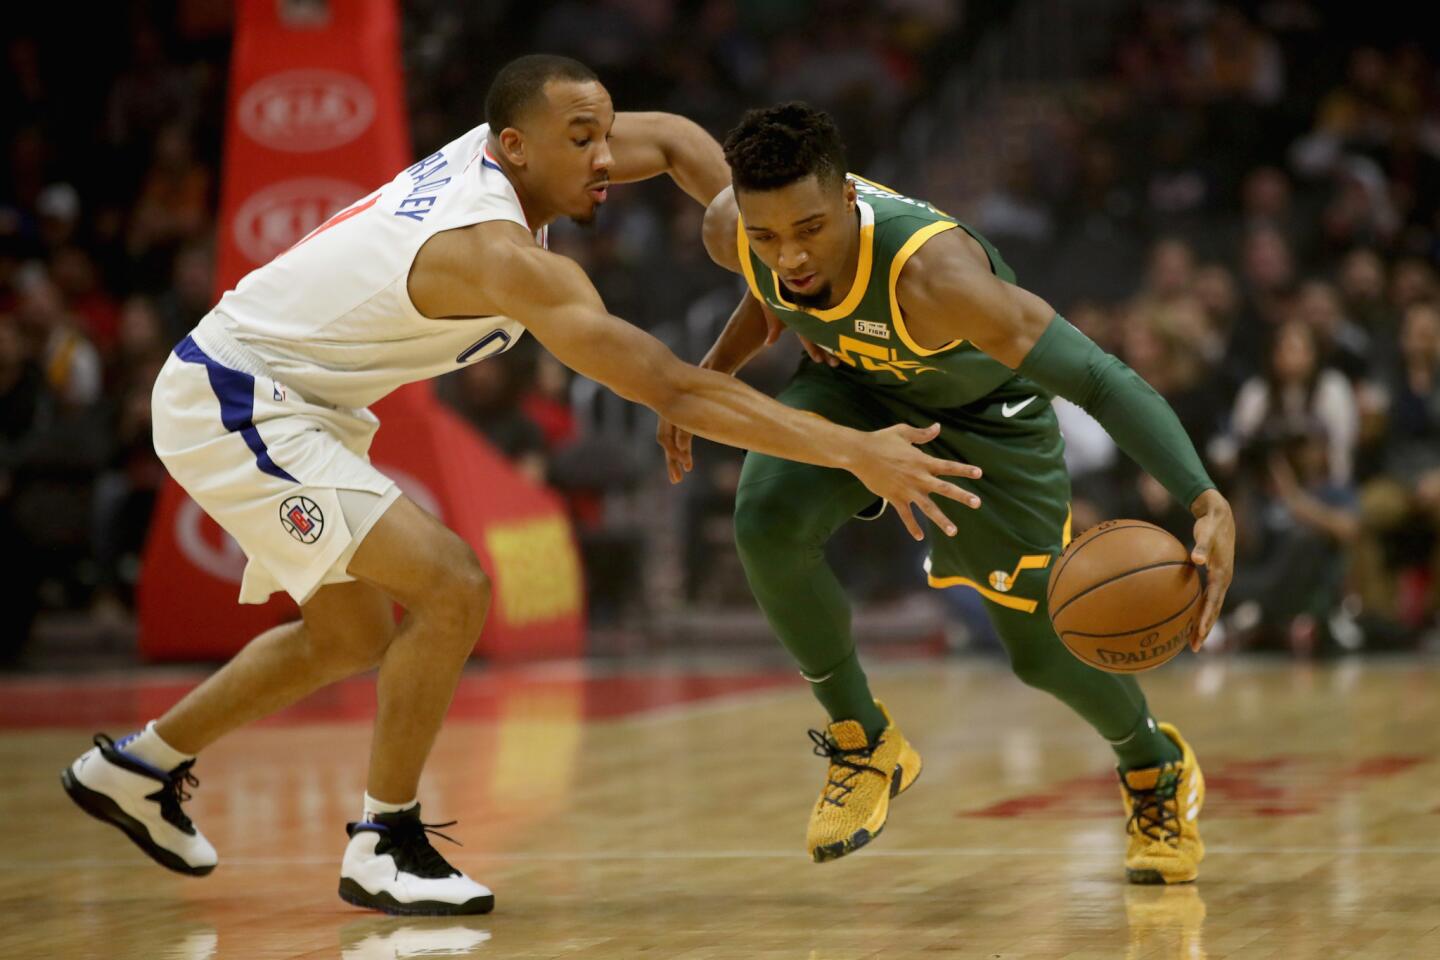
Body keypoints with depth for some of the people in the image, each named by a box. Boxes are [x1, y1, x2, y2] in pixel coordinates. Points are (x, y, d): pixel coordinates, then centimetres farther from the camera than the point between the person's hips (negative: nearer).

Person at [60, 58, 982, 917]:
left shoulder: (506, 146, -5)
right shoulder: (501, 254, -30)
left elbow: (673, 139, 12)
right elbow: (673, 389, -35)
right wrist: (852, 452, -37)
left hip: (267, 401, 10)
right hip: (233, 398, -10)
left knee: (352, 636, 22)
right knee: (452, 588, -18)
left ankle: (138, 767, 37)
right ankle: (385, 847, -5)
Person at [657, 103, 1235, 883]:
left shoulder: (930, 271, -46)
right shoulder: (730, 231, -29)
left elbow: (1098, 378, -47)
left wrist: (1207, 504, -58)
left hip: (982, 414, -3)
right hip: (854, 386, 4)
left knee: (1042, 648, 2)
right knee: (768, 520, -26)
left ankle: (1156, 768, 38)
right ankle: (863, 743, -2)